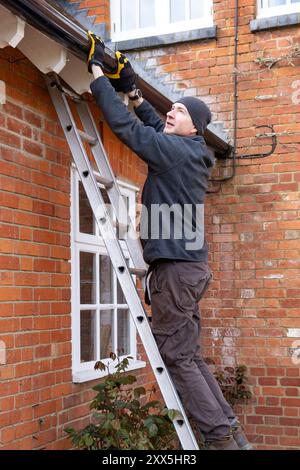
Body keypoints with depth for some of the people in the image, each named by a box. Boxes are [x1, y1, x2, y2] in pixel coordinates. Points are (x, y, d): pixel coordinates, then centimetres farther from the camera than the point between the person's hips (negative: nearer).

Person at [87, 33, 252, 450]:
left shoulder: (175, 149, -11)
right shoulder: (190, 151, 15)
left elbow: (125, 125, -13)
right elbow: (155, 127, 31)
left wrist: (97, 71, -5)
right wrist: (132, 90, 29)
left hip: (177, 267, -10)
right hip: (188, 265, 10)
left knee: (176, 357, -4)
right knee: (189, 355, 13)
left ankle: (222, 437, 1)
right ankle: (231, 434, 17)